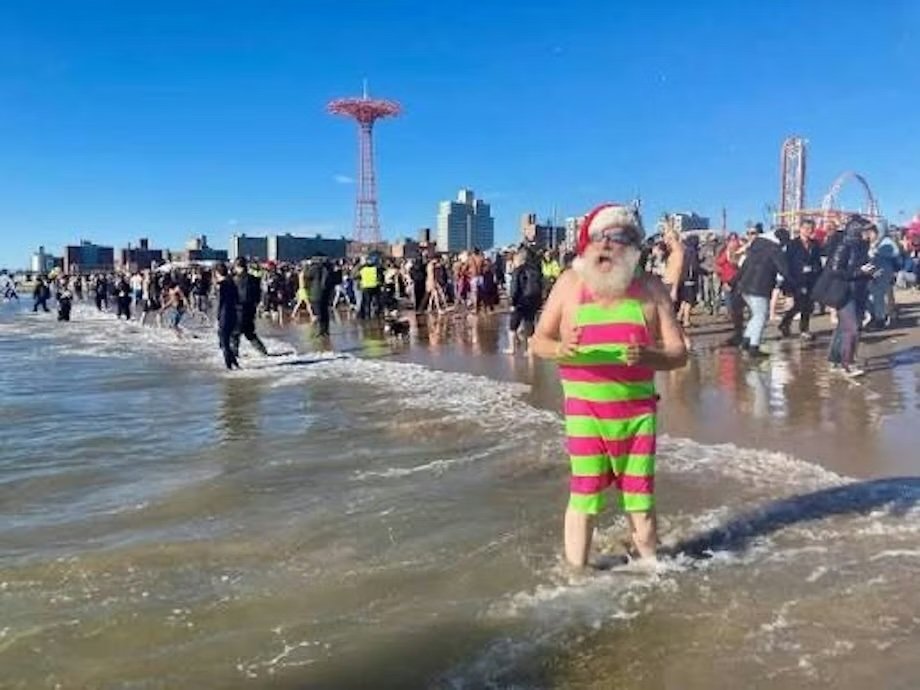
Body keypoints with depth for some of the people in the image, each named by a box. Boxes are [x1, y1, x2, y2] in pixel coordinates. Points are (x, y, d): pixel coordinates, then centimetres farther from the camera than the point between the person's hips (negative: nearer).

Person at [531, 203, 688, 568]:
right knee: (583, 498, 5)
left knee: (641, 500, 10)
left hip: (637, 411, 1)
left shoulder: (651, 288, 0)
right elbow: (539, 341, 3)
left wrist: (648, 356, -24)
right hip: (584, 411, -1)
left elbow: (679, 353, -1)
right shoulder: (570, 282, -1)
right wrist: (561, 349, -21)